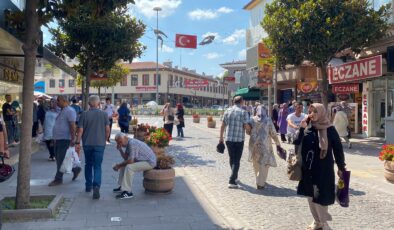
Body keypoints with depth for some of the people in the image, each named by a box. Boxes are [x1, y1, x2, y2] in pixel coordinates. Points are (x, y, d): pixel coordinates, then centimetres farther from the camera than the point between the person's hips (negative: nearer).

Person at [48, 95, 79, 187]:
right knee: (58, 159, 14)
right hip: (58, 139, 10)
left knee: (60, 160, -3)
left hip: (64, 139, -10)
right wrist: (55, 138, 23)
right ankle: (75, 169, 26)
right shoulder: (62, 111, 16)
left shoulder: (69, 111, -14)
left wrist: (73, 139, -25)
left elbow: (72, 126, -21)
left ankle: (58, 179, 7)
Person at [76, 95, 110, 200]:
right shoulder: (104, 114, -2)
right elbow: (107, 129, -1)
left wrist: (78, 142, 2)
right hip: (100, 144, -1)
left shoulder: (84, 114, -3)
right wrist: (105, 140, 13)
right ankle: (96, 186, -20)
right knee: (97, 166, -1)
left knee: (88, 165, 18)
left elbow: (80, 130, -5)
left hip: (87, 144, 1)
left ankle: (88, 186, 28)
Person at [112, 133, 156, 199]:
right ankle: (122, 186, 21)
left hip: (149, 162, -11)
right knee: (124, 165, 17)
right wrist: (120, 149, -6)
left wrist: (119, 165, -14)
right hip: (143, 160, 11)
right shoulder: (128, 143, 6)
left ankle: (127, 192, -22)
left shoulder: (132, 143, -24)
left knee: (129, 167, -28)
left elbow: (130, 161, -27)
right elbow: (126, 158, 7)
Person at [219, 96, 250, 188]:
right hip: (239, 139, -4)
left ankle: (234, 176, 36)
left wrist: (221, 137, 15)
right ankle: (232, 181, -6)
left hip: (228, 139, 4)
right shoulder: (243, 112, -8)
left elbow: (222, 125, 6)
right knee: (236, 160, 2)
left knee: (232, 158, 19)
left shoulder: (227, 111, 4)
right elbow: (246, 126, -13)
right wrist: (252, 131, 8)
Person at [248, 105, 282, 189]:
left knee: (256, 163, 18)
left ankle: (258, 180, 32)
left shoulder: (252, 120, -1)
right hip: (264, 144, -3)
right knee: (264, 163, 3)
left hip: (254, 144, 3)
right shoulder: (268, 120, -5)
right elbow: (273, 133, -2)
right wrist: (278, 143, 9)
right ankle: (260, 183, 0)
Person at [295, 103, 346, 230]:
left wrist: (341, 167, 0)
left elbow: (338, 149, -3)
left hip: (323, 169, -5)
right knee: (310, 197, 12)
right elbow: (297, 144, -4)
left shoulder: (330, 130, -9)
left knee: (320, 198, -2)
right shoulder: (307, 128, 2)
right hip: (308, 169, 5)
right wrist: (301, 129, -14)